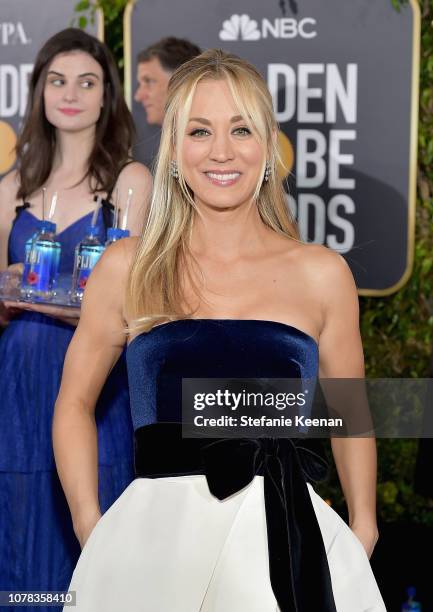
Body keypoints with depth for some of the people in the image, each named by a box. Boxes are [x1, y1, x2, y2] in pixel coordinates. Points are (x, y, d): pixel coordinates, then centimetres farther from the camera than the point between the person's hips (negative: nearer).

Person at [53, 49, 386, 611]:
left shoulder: (322, 274, 4)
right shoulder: (128, 268, 3)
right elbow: (75, 401, 12)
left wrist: (363, 530, 7)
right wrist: (92, 531, 2)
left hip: (285, 540, 1)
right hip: (157, 538, 0)